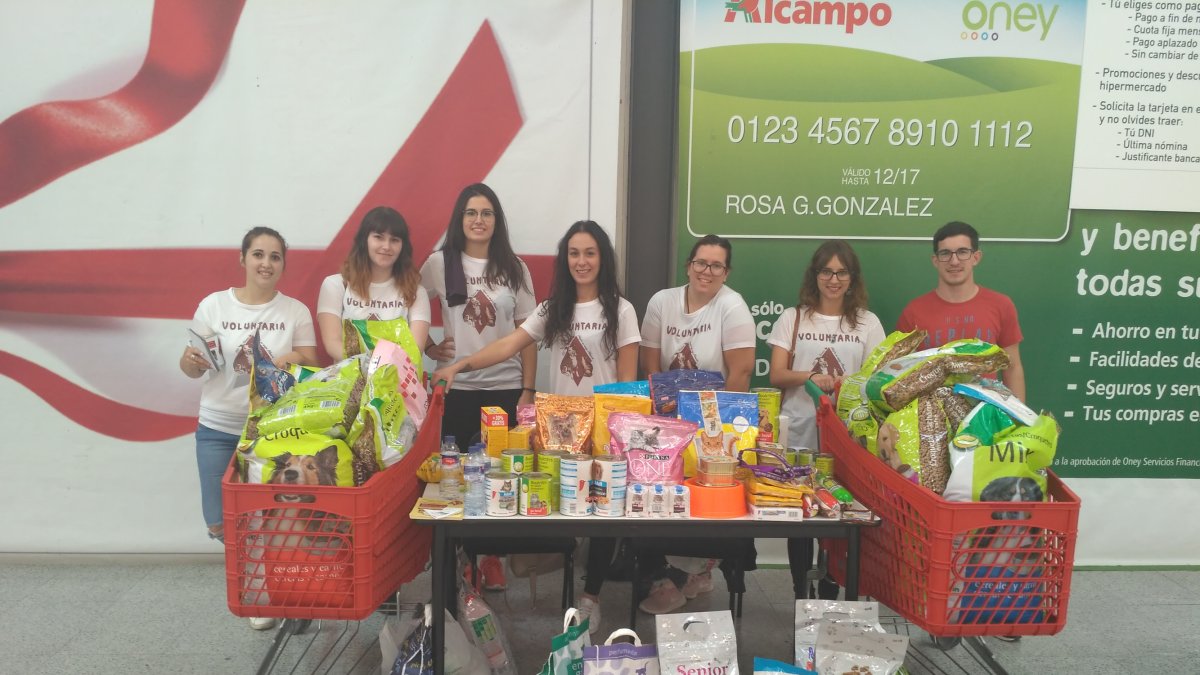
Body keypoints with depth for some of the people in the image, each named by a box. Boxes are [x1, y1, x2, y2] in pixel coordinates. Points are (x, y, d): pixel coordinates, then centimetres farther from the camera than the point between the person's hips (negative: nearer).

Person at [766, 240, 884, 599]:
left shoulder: (868, 323, 7)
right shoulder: (792, 318, 5)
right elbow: (776, 375, -1)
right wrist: (809, 376, -21)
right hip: (799, 434, 0)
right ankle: (800, 596, 18)